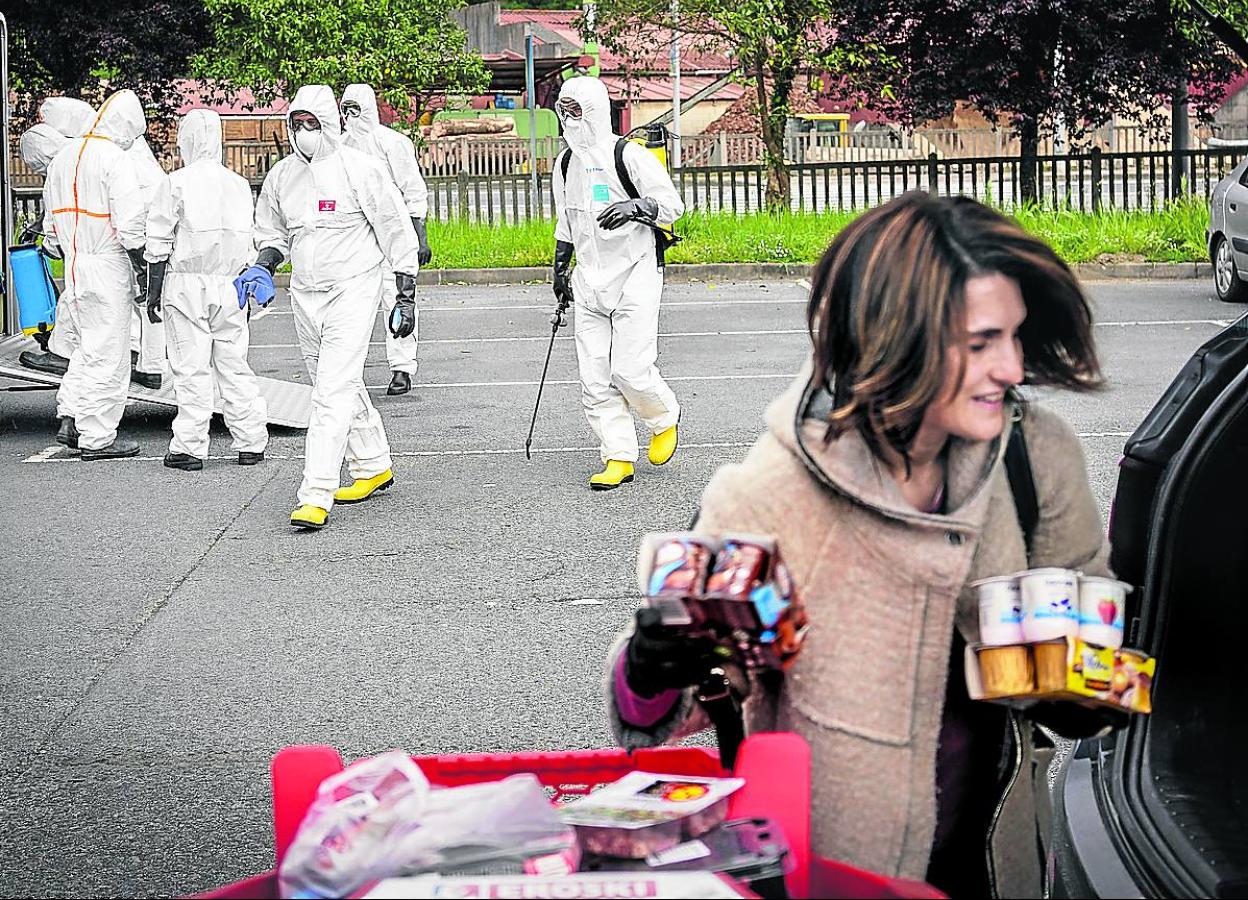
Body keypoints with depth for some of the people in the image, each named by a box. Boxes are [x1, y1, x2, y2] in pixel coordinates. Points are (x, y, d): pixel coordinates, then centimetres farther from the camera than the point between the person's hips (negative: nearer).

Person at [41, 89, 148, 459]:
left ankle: (71, 418, 9)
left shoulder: (63, 157, 13)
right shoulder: (115, 159, -14)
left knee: (89, 343, 19)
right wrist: (140, 262, -8)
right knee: (108, 352, -1)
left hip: (74, 263, 8)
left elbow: (51, 218, 18)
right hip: (107, 264, -8)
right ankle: (97, 437, 3)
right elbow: (128, 219, -18)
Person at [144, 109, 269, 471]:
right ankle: (251, 443, 12)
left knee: (191, 368, -2)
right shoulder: (239, 184, 8)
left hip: (187, 284, -4)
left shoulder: (175, 183, -7)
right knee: (234, 365, 11)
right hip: (230, 286, 4)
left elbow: (160, 244, -6)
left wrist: (153, 293, 0)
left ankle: (189, 449, 0)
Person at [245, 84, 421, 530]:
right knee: (341, 387, 17)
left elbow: (397, 233, -5)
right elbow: (273, 233, 22)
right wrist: (262, 267, 1)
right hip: (305, 294, 7)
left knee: (334, 391, -14)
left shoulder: (360, 170, -9)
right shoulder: (281, 176, 7)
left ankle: (316, 496, -18)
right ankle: (373, 467, 36)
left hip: (352, 291, -7)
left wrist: (406, 296, -6)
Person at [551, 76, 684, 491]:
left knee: (631, 371, -11)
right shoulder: (566, 164, 12)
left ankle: (665, 419, 19)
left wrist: (634, 207, -25)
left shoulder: (629, 155, -9)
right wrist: (560, 269, 23)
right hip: (589, 281, 6)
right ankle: (619, 458, 6)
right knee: (595, 379, -1)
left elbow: (672, 204, -8)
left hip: (635, 274, -6)